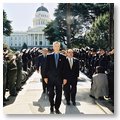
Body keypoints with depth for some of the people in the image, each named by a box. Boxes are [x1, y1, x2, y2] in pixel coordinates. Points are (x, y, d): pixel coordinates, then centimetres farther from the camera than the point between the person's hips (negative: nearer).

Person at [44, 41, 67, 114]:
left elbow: (64, 68, 2)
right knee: (51, 94, 9)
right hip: (51, 78, 0)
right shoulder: (49, 56, 1)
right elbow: (47, 67, 1)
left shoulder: (63, 57, 3)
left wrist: (64, 78, -1)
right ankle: (52, 107, 26)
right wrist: (45, 77, -3)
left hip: (59, 78, 1)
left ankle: (57, 108, 19)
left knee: (59, 94, 5)